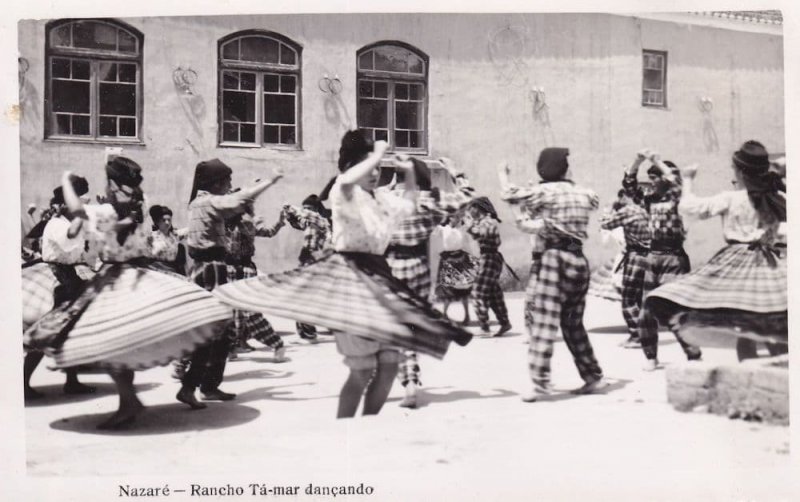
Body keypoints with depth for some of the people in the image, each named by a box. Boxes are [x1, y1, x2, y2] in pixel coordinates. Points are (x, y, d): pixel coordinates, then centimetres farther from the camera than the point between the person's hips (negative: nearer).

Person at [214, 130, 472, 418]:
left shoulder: (382, 198, 14)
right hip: (351, 278, -8)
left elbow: (409, 204, 34)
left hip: (378, 279, 8)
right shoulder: (344, 194, -9)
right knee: (362, 370, -10)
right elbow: (347, 181, -35)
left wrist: (409, 173, 20)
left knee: (389, 365, 6)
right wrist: (377, 155, -22)